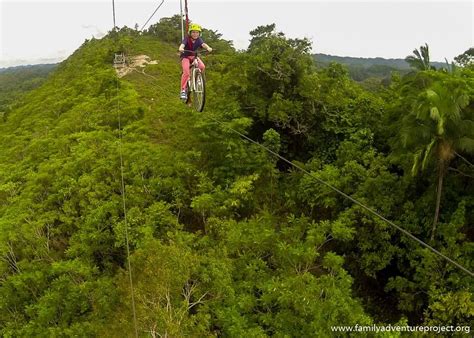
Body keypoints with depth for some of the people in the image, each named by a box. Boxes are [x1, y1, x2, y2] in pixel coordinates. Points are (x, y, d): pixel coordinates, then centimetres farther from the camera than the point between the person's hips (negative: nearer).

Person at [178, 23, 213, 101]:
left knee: (202, 66, -26)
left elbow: (203, 44, -28)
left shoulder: (199, 40, -9)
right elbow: (182, 44, -35)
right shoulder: (187, 39, -16)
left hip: (194, 56, 3)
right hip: (186, 57, -3)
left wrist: (208, 48, -51)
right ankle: (183, 90, -22)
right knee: (186, 71, -26)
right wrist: (180, 49, -60)